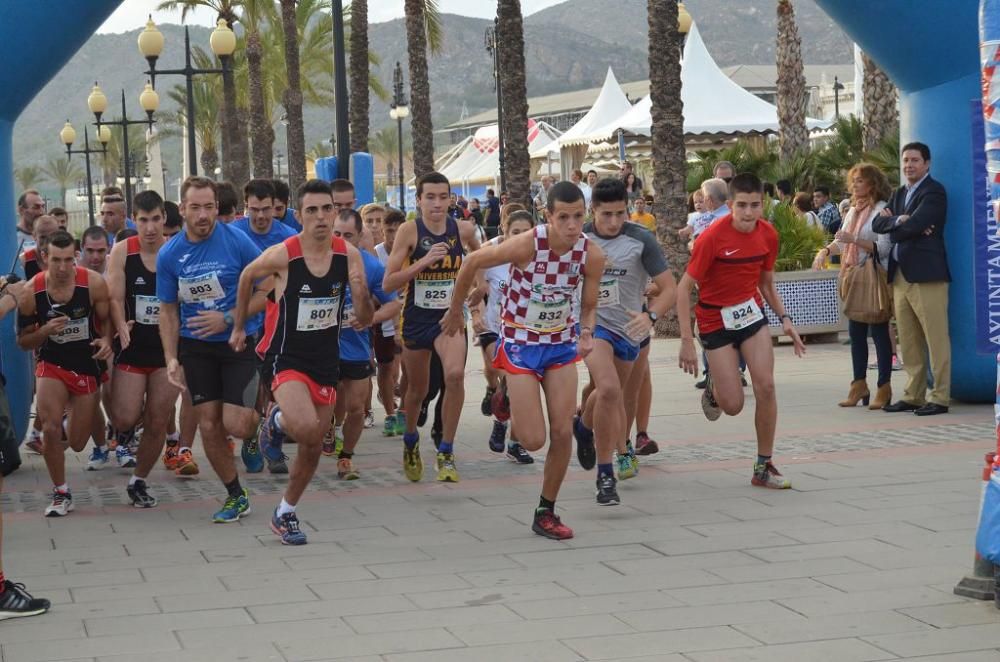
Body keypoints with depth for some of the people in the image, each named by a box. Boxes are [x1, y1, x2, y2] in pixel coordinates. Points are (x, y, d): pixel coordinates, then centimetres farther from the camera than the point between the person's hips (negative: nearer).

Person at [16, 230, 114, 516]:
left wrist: (106, 340, -25)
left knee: (77, 443, 9)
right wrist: (45, 331, -25)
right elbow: (23, 341, -5)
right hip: (52, 363, 0)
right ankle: (60, 493, -1)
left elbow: (107, 320, -3)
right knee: (50, 429, -21)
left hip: (88, 366, 0)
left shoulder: (93, 283, -18)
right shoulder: (31, 292, -15)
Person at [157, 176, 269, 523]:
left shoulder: (238, 241, -13)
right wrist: (171, 359, -1)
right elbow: (168, 311, 8)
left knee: (235, 424, -13)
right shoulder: (169, 254, -2)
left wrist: (228, 319, -17)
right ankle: (236, 496, 20)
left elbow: (267, 291, -8)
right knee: (208, 426, 1)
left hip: (240, 341, -3)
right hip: (196, 346, 3)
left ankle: (265, 424, 25)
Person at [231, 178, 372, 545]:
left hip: (326, 359, 4)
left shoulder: (349, 255, -8)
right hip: (285, 357, -4)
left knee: (313, 447, 11)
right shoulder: (281, 255, -18)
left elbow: (365, 319, -4)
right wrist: (239, 327, 12)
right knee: (306, 428, -29)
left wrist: (361, 294, -26)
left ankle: (285, 513, 33)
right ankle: (279, 420, 8)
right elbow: (247, 277, 4)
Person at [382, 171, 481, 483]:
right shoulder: (409, 231, -12)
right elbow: (388, 284, -16)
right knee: (417, 389, 15)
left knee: (455, 374, -26)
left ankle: (446, 453, -14)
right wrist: (424, 261, -25)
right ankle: (411, 442, 47)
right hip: (417, 318, 0)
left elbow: (480, 255, 21)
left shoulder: (463, 229, -5)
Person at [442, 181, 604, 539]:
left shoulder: (591, 254, -14)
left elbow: (589, 306, 1)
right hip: (521, 344, -3)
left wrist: (586, 332, -21)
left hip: (562, 344, 3)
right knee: (533, 440, -6)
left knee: (562, 432, -3)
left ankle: (546, 513, 14)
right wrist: (455, 309, 1)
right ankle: (508, 401, 29)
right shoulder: (527, 244, -25)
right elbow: (473, 261, -10)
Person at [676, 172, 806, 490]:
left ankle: (764, 468, 3)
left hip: (752, 314, 4)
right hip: (716, 321, -4)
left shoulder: (768, 234, -4)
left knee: (766, 386, -9)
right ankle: (713, 387, 34)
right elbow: (684, 288, -17)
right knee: (733, 405, -5)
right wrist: (686, 341, -21)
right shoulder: (712, 237, -21)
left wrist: (784, 319, -1)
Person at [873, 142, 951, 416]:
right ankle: (913, 395, 16)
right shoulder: (899, 194, 20)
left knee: (936, 339, -5)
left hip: (926, 274, -8)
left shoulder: (934, 192, -5)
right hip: (900, 275, 8)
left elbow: (914, 225, -18)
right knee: (908, 342, 10)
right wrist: (900, 221, -9)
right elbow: (878, 224, 9)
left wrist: (892, 222, 1)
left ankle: (940, 397, -3)